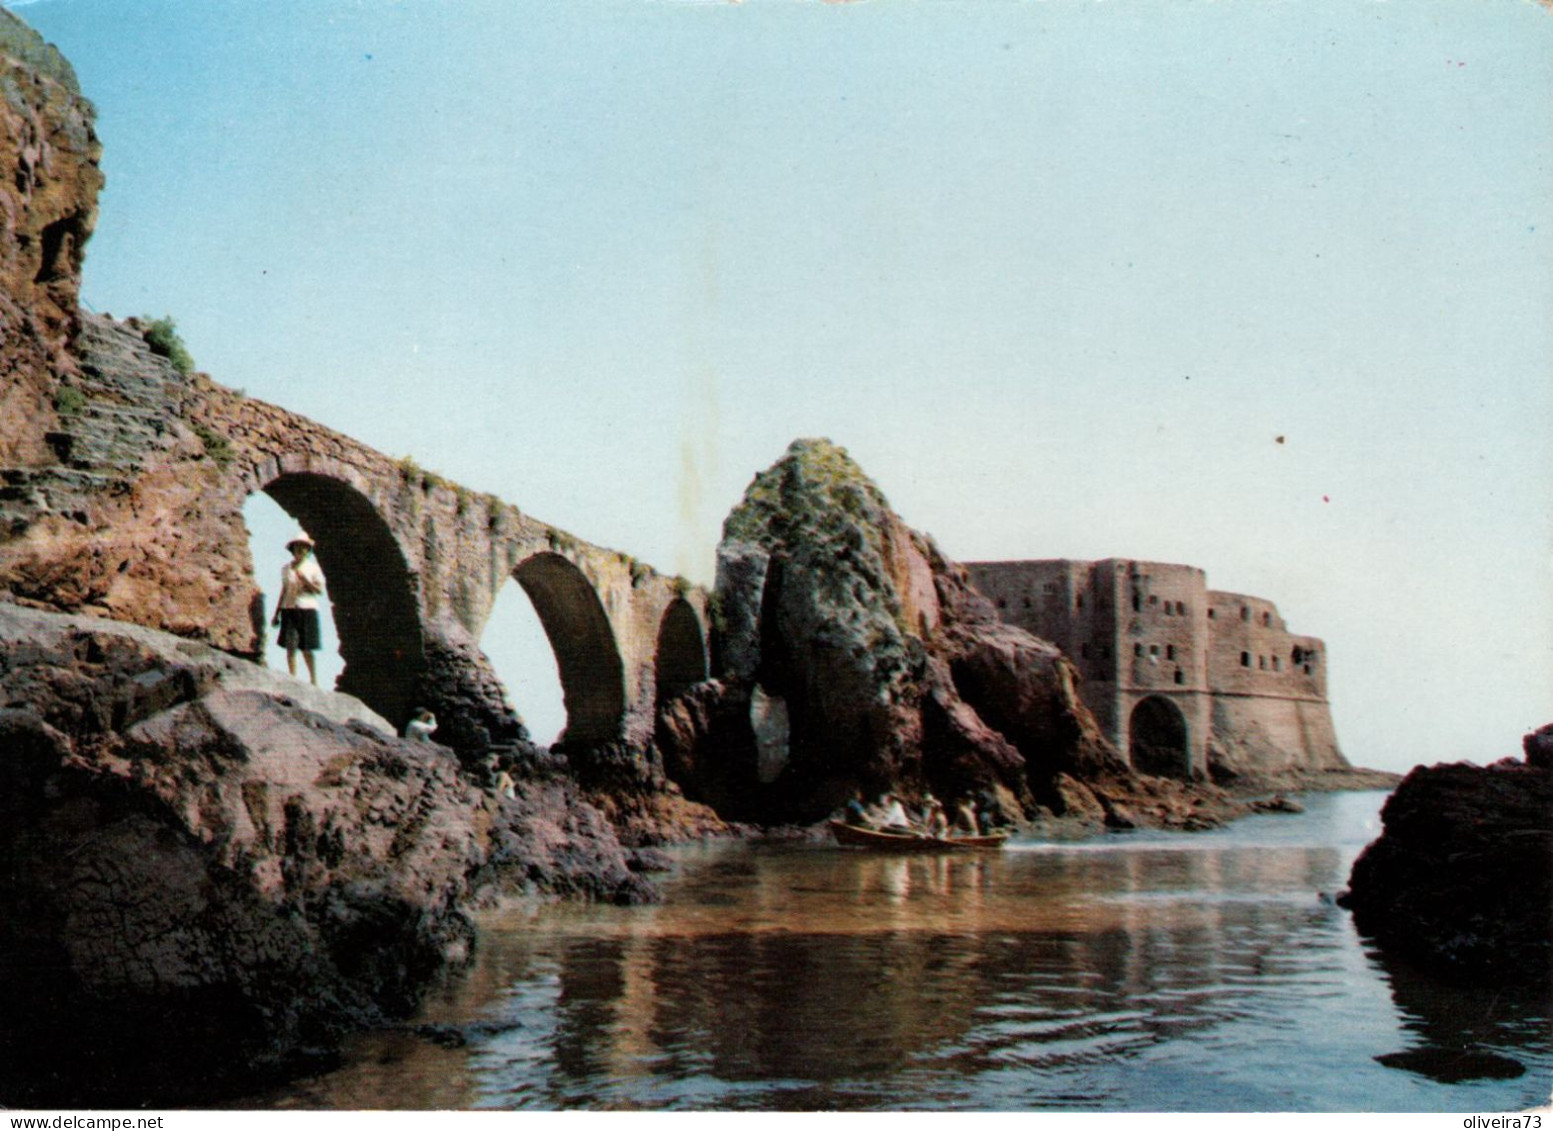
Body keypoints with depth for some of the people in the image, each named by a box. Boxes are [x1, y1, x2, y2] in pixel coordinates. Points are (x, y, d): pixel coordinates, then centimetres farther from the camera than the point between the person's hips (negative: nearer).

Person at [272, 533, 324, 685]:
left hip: (307, 609, -2)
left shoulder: (313, 567, 5)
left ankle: (313, 680, 7)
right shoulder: (286, 568, 12)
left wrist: (305, 580, -13)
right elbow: (284, 591, 17)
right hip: (289, 609, 2)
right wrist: (276, 613, 15)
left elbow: (320, 590, 0)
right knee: (290, 646, -6)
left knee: (307, 648, -2)